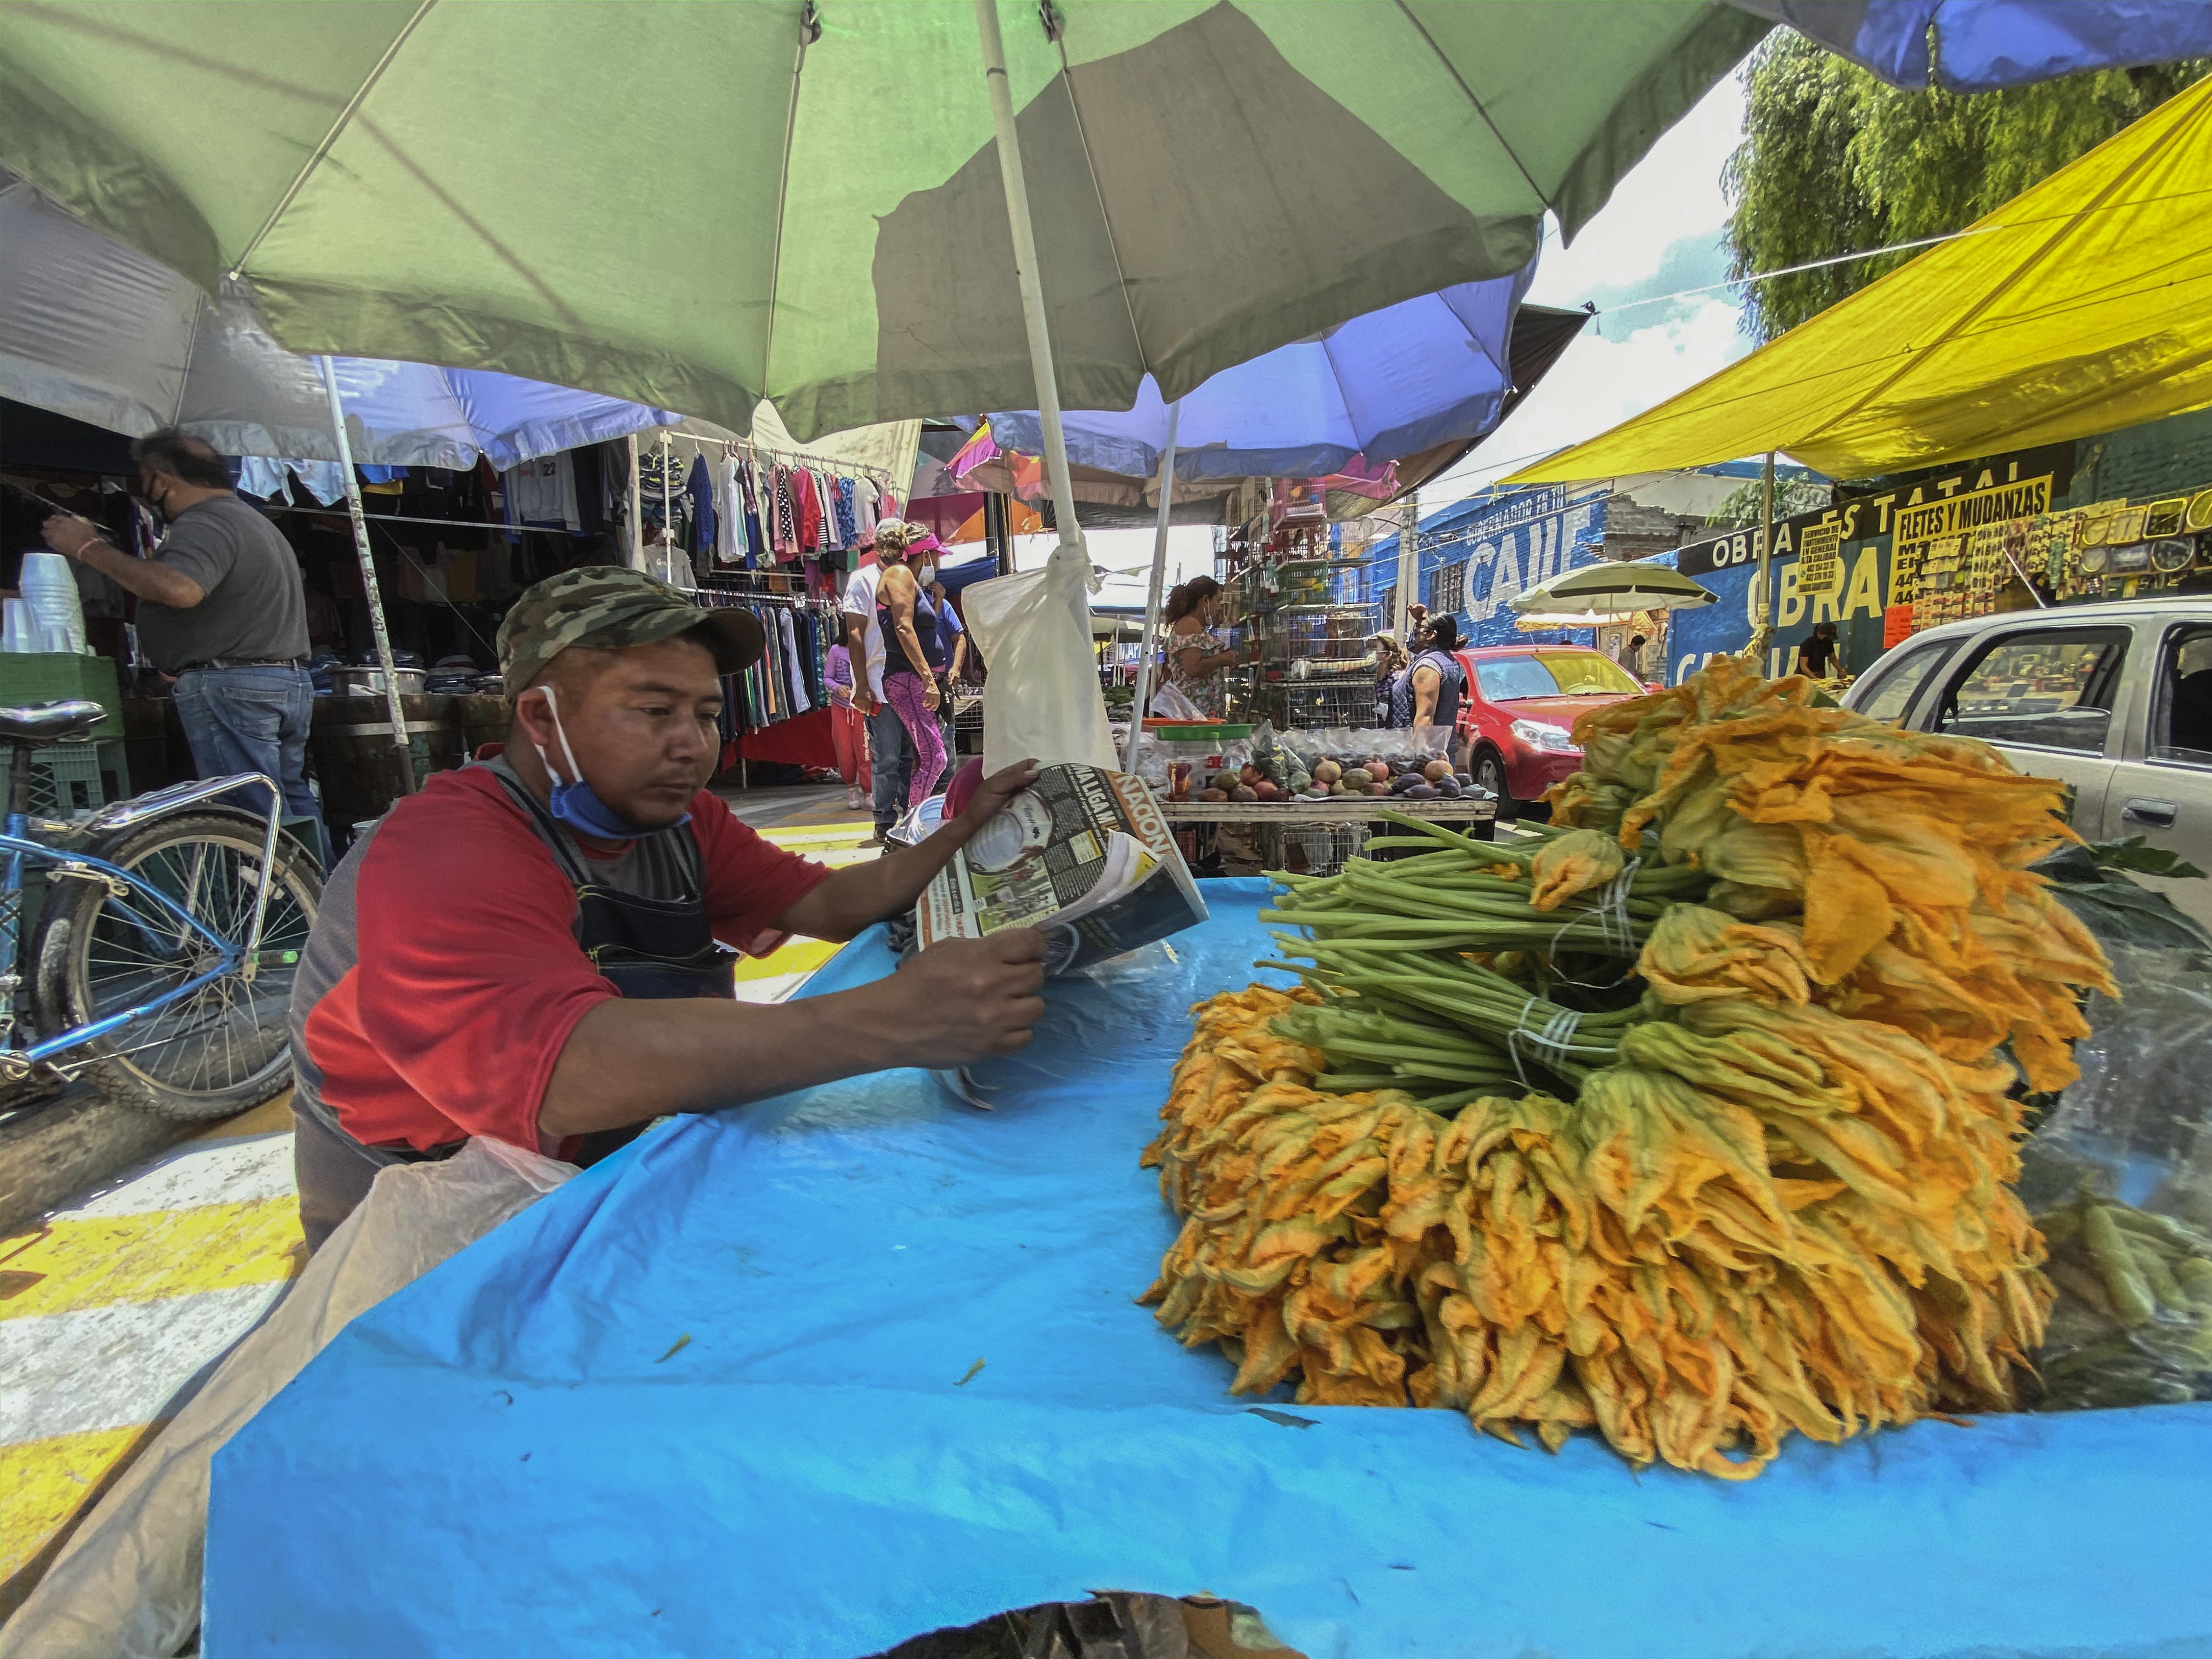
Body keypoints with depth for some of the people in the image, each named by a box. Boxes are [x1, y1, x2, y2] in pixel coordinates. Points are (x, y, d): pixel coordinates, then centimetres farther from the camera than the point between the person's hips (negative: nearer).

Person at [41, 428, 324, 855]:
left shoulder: (204, 524, -10)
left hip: (231, 687, -10)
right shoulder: (255, 521, 23)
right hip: (292, 682, 10)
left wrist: (90, 548, -19)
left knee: (254, 817, -9)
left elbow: (179, 589, -29)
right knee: (291, 800, 13)